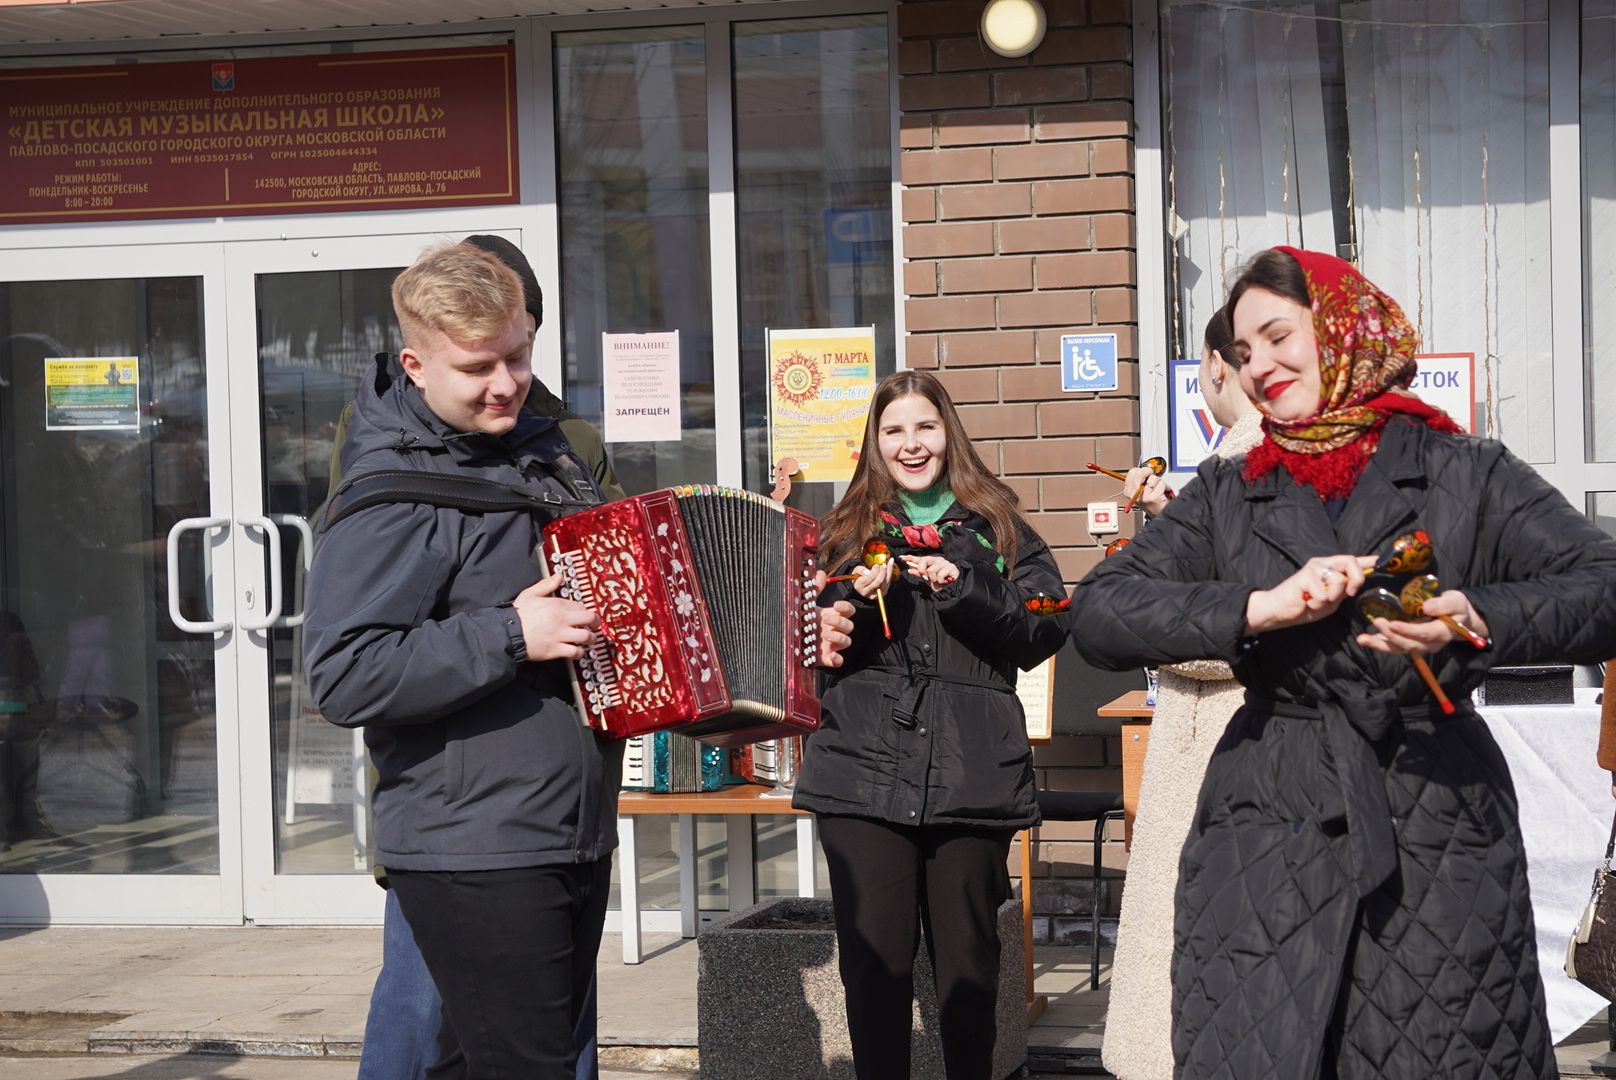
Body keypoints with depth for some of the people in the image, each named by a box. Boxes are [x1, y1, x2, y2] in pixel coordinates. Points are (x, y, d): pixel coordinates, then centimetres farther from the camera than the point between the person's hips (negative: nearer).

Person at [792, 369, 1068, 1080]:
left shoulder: (996, 529, 10)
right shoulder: (846, 532, 12)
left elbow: (1044, 631, -2)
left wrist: (961, 585, -14)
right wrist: (860, 599, -10)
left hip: (973, 775, 0)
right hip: (864, 776, 0)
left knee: (968, 961, 9)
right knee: (874, 963, 0)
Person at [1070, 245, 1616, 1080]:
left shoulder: (1469, 477, 4)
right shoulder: (1226, 496, 10)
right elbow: (1098, 614, -1)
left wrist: (1479, 619, -25)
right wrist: (1258, 605, -15)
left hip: (1441, 843, -1)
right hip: (1266, 845, 2)